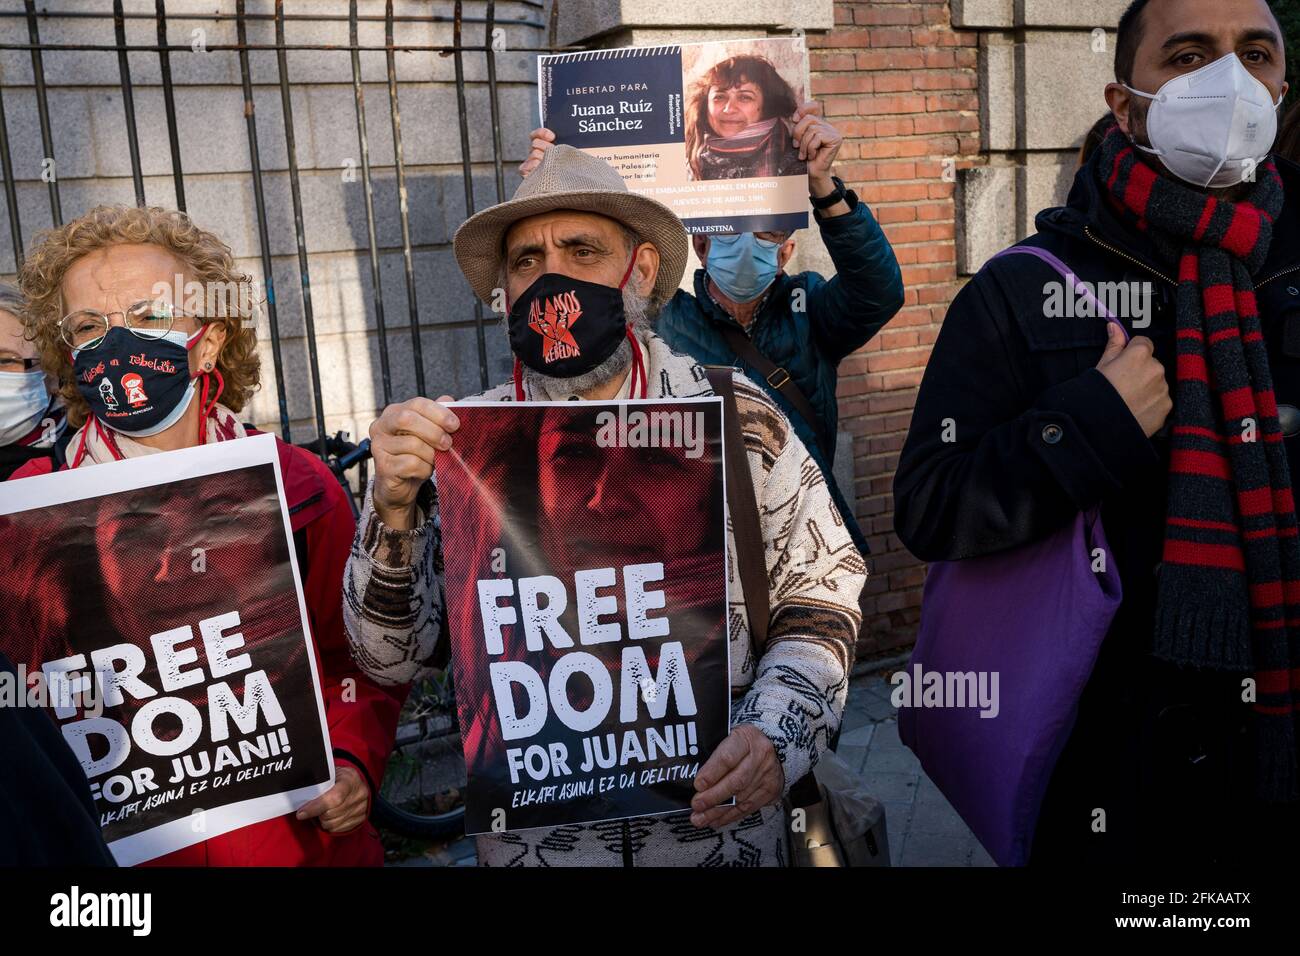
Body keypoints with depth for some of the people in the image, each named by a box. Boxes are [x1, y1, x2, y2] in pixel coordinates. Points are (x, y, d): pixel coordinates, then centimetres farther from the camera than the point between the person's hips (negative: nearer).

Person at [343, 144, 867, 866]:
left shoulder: (739, 418, -9)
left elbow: (821, 590, -2)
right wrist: (393, 510, -24)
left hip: (721, 827, 0)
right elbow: (392, 658, -8)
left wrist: (779, 733, -17)